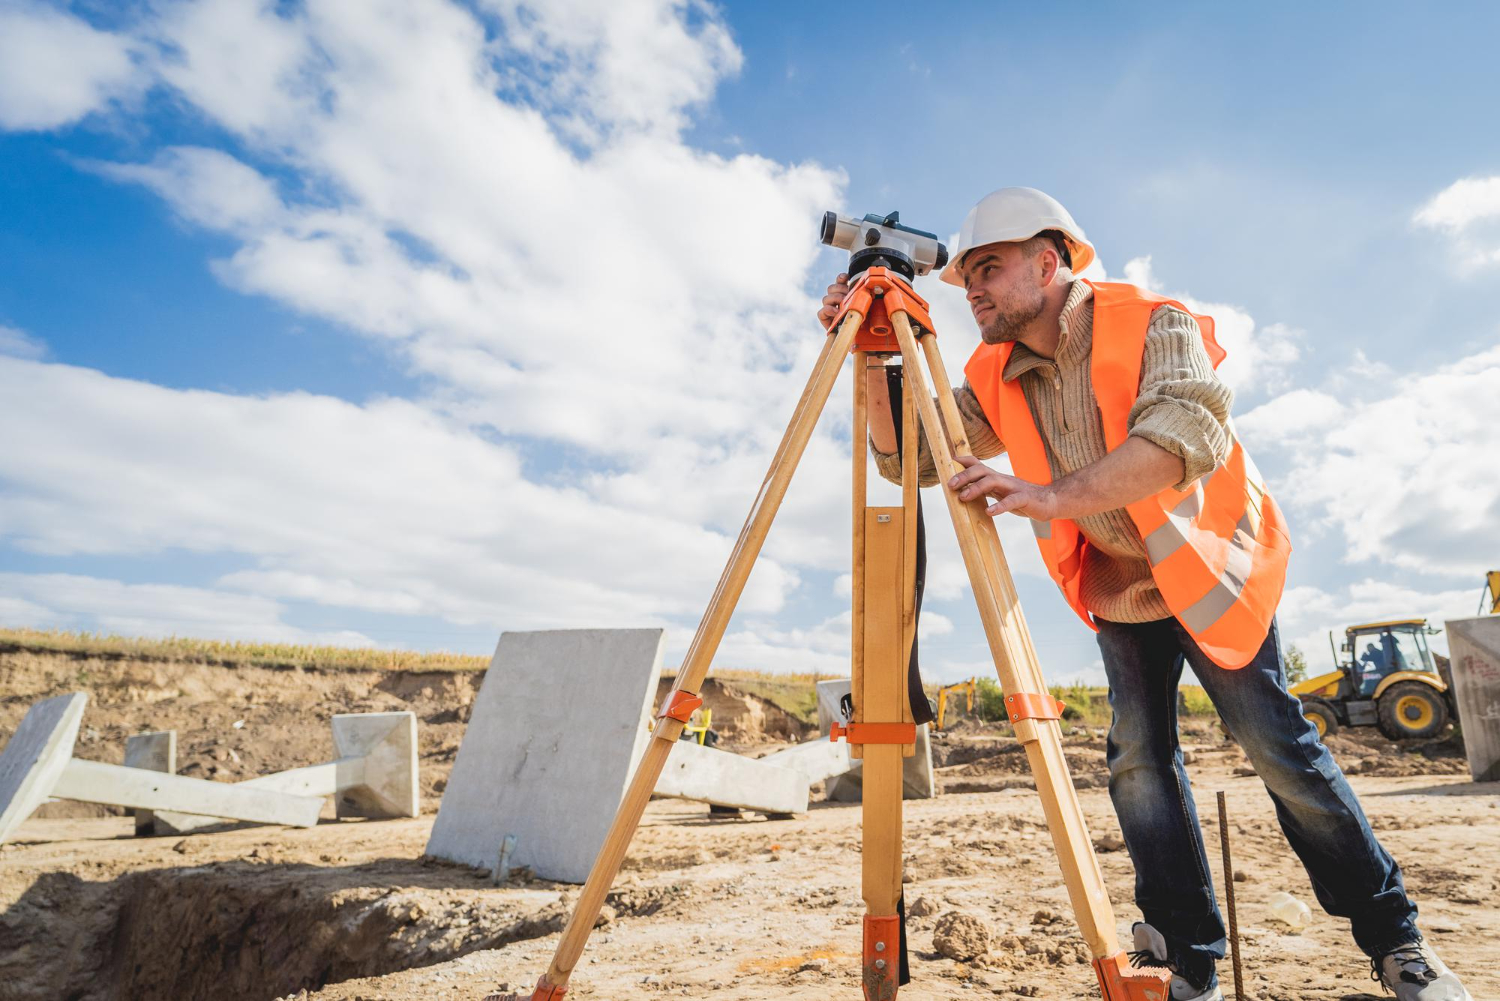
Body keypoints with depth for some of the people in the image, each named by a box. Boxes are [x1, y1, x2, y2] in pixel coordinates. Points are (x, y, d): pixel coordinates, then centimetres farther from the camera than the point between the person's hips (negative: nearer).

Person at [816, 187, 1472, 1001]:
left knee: (1280, 750, -2)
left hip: (1208, 570, -4)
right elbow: (905, 456, -9)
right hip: (1116, 591, 4)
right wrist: (873, 361, -23)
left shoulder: (1154, 325, -20)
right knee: (1138, 761, -1)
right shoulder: (995, 378, -5)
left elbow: (1193, 431, -38)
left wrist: (1055, 494, -50)